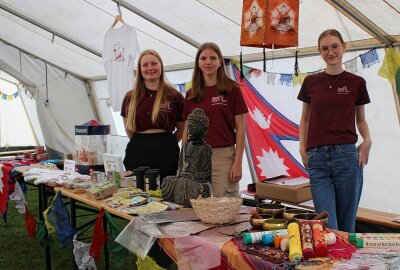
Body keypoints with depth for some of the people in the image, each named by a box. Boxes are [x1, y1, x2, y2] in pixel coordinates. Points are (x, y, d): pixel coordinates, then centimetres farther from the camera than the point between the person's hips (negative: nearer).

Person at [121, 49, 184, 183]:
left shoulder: (175, 96, 0)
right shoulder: (130, 98, 8)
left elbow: (182, 129, 9)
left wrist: (165, 143, 8)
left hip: (165, 154, -2)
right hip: (137, 152, 2)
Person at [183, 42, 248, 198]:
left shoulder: (232, 90, 0)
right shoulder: (191, 95, 11)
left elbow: (240, 129, -2)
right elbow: (186, 131, 13)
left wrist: (238, 163, -8)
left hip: (223, 156, -3)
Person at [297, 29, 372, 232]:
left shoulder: (356, 83, 6)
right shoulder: (311, 82, 9)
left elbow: (360, 120, 15)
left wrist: (367, 140, -5)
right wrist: (302, 147, 3)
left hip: (347, 155, 0)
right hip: (317, 158, 1)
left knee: (346, 224, 6)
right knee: (327, 225, -3)